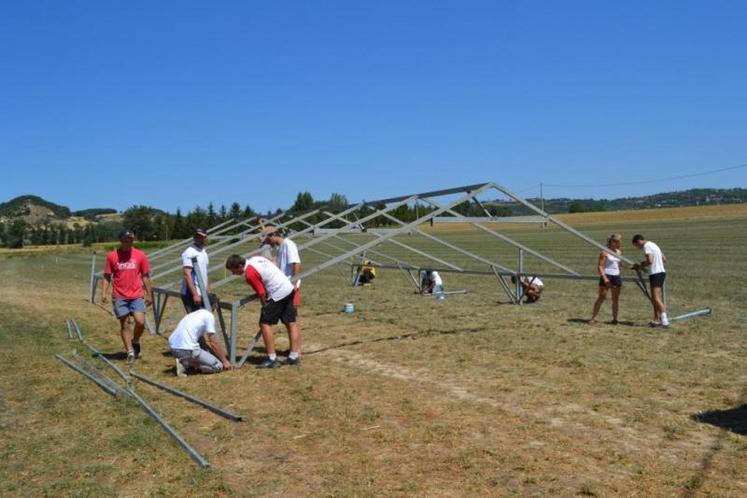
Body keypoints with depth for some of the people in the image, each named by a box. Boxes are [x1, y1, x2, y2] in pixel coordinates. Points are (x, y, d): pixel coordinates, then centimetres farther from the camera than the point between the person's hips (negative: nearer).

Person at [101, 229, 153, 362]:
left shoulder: (140, 255, 1)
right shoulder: (112, 256, -1)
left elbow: (145, 276, 7)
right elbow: (107, 276, 4)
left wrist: (149, 294, 6)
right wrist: (104, 293, -8)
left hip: (137, 296, 0)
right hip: (119, 297, 0)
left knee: (140, 322, -13)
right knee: (124, 324, 3)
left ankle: (135, 341, 16)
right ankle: (130, 351, 13)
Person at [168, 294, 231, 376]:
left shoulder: (195, 314, 25)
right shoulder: (209, 315, -1)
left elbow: (204, 340, 34)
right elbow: (213, 343, -2)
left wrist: (222, 356, 38)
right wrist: (225, 361, 9)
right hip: (186, 350, -9)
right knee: (218, 366, 2)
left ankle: (185, 362, 9)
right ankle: (186, 363, -9)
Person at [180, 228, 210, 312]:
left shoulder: (204, 252, 16)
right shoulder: (189, 253, -13)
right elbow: (186, 274, -21)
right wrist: (195, 294, -26)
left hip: (202, 294, 9)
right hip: (191, 294, -9)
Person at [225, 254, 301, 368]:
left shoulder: (250, 274, -16)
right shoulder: (255, 258, 9)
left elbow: (262, 294, -13)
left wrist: (265, 307, 4)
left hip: (277, 294, -9)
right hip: (289, 288, 9)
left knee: (265, 323, -3)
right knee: (291, 323, 10)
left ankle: (272, 359, -3)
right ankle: (295, 356, 15)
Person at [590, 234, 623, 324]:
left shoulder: (619, 252, 12)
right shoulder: (605, 252, -8)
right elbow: (600, 266, -13)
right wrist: (604, 278, -22)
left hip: (617, 276, 6)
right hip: (607, 276, -6)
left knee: (616, 298, 7)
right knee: (601, 297, -6)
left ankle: (615, 319, 14)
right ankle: (593, 317, -1)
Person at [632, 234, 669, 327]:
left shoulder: (647, 246, -9)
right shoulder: (653, 244, 20)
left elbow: (650, 261, -20)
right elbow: (664, 259, 22)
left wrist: (641, 266, -4)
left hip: (656, 274, -10)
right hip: (661, 272, 10)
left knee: (656, 298, -16)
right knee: (654, 299, 14)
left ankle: (664, 320, -25)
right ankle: (657, 320, 17)